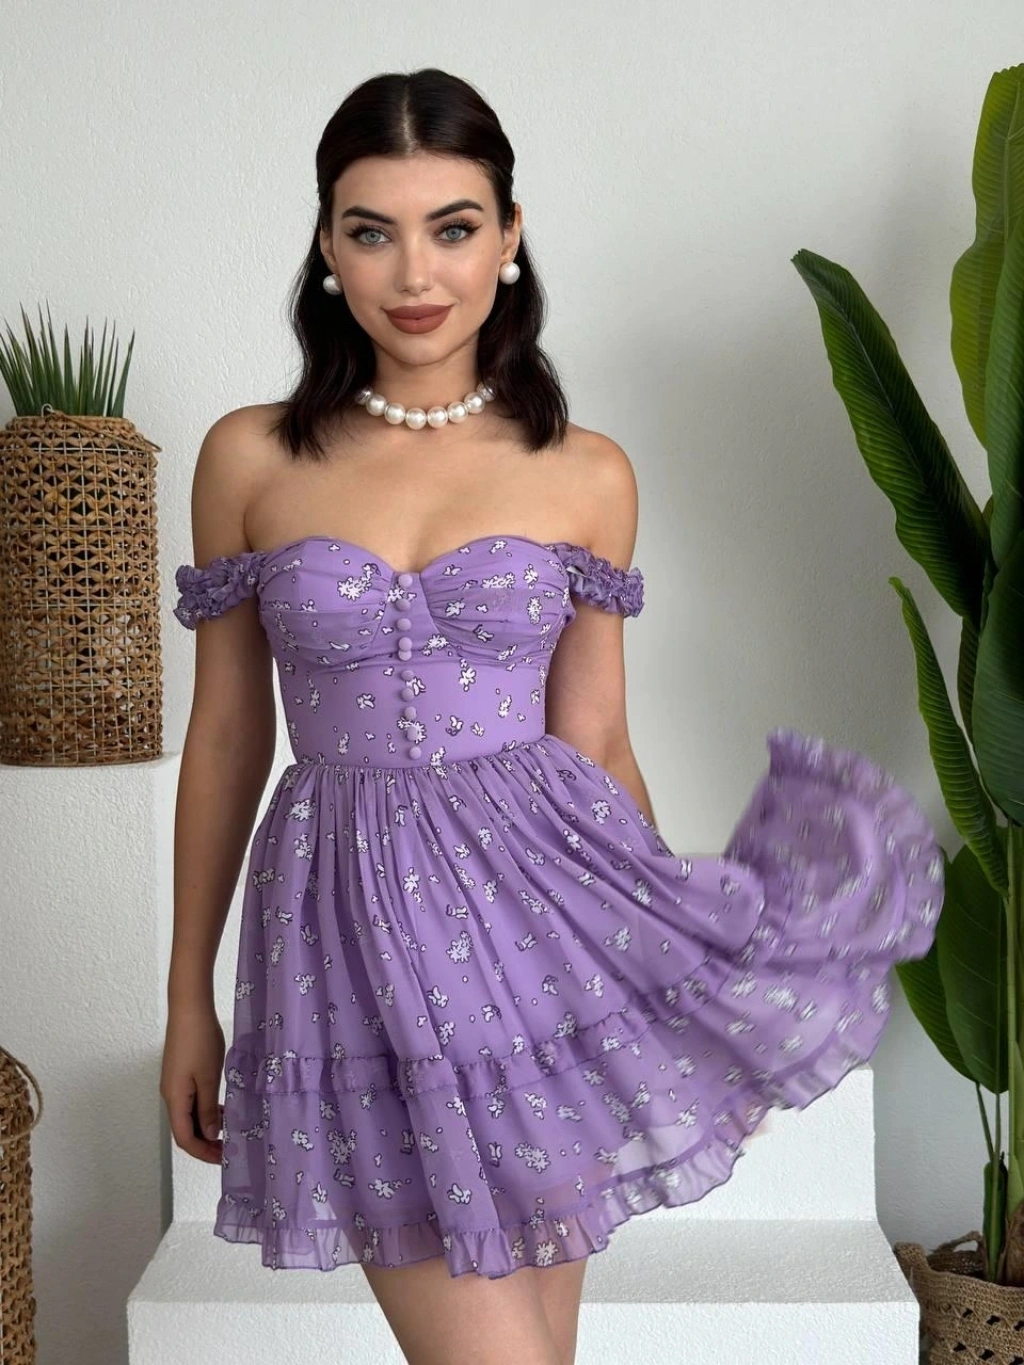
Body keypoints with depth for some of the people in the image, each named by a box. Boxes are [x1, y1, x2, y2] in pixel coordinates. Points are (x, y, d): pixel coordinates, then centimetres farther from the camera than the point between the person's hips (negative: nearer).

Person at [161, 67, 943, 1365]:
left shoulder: (587, 474, 1)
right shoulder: (251, 458, 0)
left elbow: (591, 744, 5)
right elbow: (225, 736, 5)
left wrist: (689, 941, 6)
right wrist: (190, 995, 9)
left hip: (540, 911, 1)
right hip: (354, 925, -1)